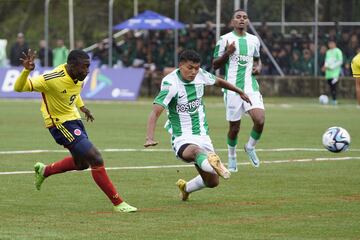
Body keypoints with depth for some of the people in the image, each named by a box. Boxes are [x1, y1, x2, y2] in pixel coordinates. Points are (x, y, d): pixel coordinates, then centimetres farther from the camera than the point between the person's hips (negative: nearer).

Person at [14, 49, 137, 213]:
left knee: (82, 163, 22)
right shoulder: (53, 79, -29)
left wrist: (82, 107, 16)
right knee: (96, 159, -16)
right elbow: (18, 88, -30)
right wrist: (26, 70, -46)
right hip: (60, 123, -9)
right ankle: (118, 203, -8)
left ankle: (44, 171, 43)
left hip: (74, 119, 9)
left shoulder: (78, 76, -5)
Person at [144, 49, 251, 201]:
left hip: (202, 135, 7)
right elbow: (155, 112, -28)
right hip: (182, 139, -7)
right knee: (195, 150, -42)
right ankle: (214, 165, -76)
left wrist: (239, 92, 36)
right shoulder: (170, 83, -20)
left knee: (212, 182, 8)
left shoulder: (201, 75, -2)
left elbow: (218, 81, 21)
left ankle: (185, 188, 38)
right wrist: (150, 138, -43)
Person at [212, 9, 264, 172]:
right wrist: (227, 53, -16)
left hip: (251, 87, 3)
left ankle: (250, 147, 12)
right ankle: (232, 158, 27)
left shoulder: (254, 40, 11)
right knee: (234, 127, 3)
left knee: (260, 121, -16)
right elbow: (215, 65, 1)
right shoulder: (225, 39, -1)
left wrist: (258, 67, 6)